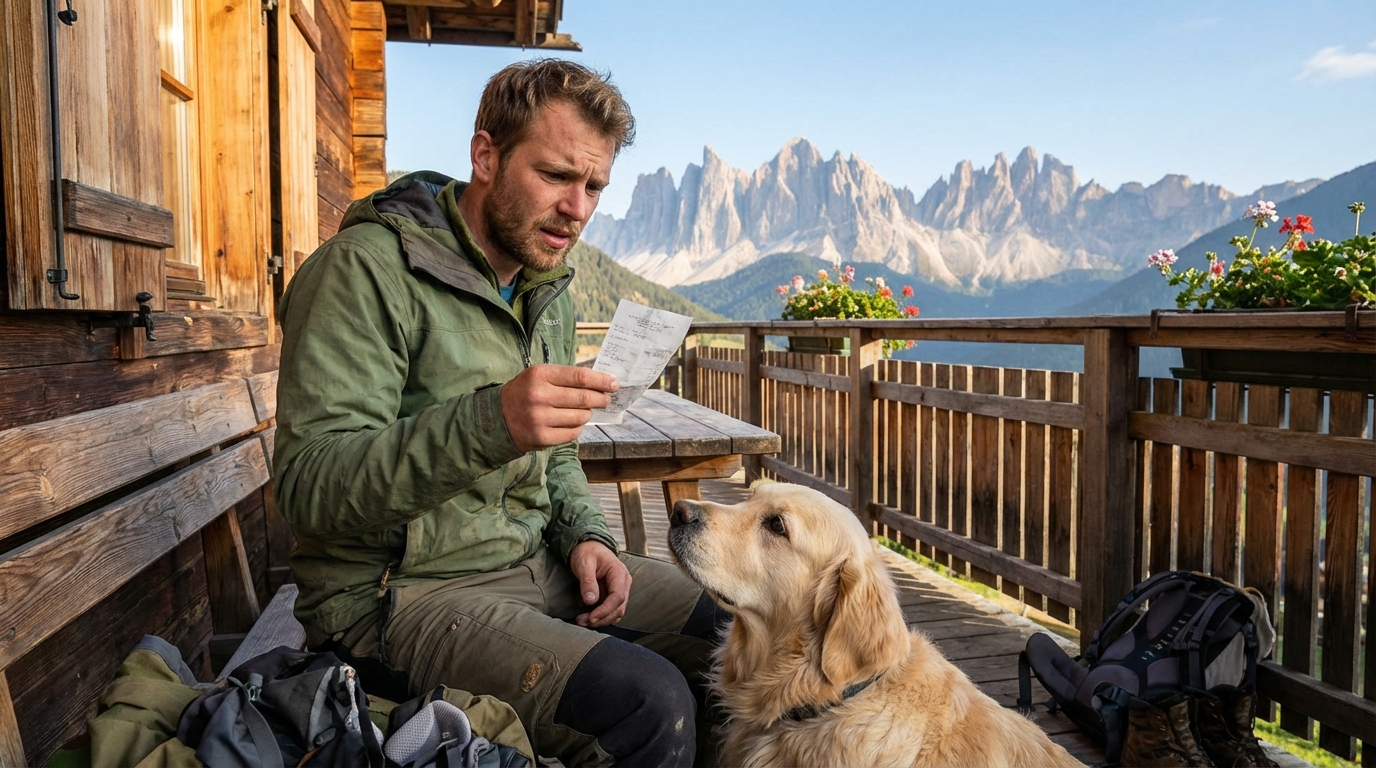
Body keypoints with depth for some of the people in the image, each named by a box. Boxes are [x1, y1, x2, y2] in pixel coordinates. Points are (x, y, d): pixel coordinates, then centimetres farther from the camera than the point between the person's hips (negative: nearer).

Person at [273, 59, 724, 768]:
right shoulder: (368, 268, -16)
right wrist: (488, 423, -38)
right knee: (647, 703, -27)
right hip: (400, 594, -7)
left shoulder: (548, 289, 11)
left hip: (533, 566, 8)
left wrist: (583, 534, -1)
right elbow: (309, 486, -23)